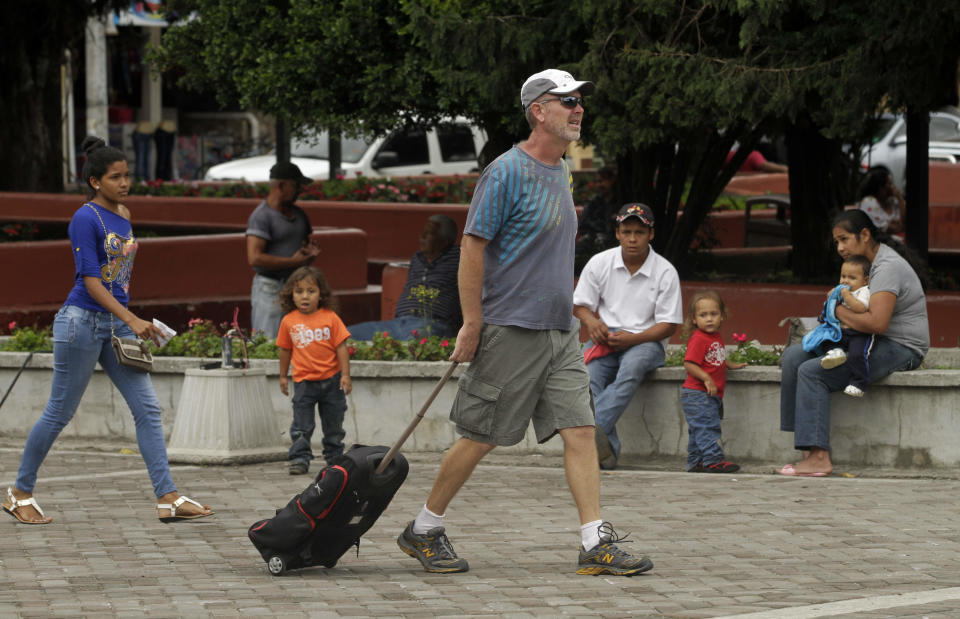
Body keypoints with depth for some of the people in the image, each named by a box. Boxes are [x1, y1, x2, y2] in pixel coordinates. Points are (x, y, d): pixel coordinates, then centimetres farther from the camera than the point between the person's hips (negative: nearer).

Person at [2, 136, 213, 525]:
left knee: (148, 409, -1)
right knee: (59, 413, 1)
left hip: (117, 325, 8)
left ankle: (167, 499, -3)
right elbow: (91, 280, -19)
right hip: (82, 321, -8)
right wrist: (133, 320, -24)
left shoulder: (123, 215, 11)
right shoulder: (86, 219, -13)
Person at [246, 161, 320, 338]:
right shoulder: (261, 216, -11)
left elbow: (306, 243, 31)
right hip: (271, 289, -7)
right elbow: (254, 258, -21)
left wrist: (311, 252, 5)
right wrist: (293, 261, -19)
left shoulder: (298, 214, 14)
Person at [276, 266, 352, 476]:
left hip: (331, 380, 0)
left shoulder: (330, 318, -6)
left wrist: (345, 375, -7)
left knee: (333, 425, 12)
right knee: (301, 426, -4)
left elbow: (341, 347, -4)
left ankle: (334, 457, 27)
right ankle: (299, 458, -1)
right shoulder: (289, 321, -1)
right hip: (303, 381, 0)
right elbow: (285, 349, 10)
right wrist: (283, 376, 15)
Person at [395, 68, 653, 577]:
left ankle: (597, 545, -4)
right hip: (511, 328, -8)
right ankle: (423, 530, 14)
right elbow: (473, 247, -14)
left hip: (559, 330, 8)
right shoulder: (507, 172, -12)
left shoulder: (560, 172, 15)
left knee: (580, 429, -2)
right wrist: (472, 324, -16)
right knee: (481, 436, -1)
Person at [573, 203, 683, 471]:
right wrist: (591, 321, -15)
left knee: (632, 367, -38)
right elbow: (580, 305, 10)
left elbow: (669, 324, -3)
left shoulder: (665, 272, -2)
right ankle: (607, 450, -36)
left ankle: (595, 427, -51)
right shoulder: (599, 263, 5)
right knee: (589, 376, -31)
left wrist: (633, 338, -18)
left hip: (646, 341, -2)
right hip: (605, 338, 2)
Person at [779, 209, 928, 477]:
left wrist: (839, 310, -15)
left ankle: (819, 457, -28)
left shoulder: (888, 268, -18)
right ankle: (811, 448, -8)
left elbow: (877, 322, -30)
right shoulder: (867, 262, 15)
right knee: (792, 358, 1)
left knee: (812, 372, -24)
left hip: (900, 349, -11)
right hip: (874, 344, 11)